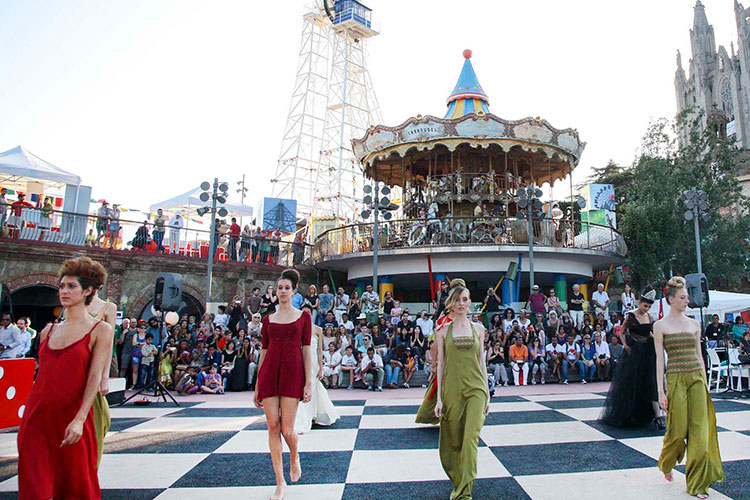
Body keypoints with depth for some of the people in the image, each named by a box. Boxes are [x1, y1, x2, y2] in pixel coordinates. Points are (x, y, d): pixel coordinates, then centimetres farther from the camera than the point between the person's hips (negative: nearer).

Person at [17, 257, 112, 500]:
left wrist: (79, 420, -20)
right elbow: (42, 374, 18)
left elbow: (95, 377, -11)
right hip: (36, 415, 4)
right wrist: (31, 412, 15)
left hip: (71, 417, -4)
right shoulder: (48, 331, 12)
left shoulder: (100, 330, -3)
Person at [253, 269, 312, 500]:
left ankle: (294, 457, 30)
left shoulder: (303, 316, 6)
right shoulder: (268, 319, 12)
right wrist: (257, 387, 12)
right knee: (272, 427, 1)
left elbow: (306, 350, 2)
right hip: (269, 373, 3)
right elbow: (263, 352, 13)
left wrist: (309, 383, -5)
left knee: (287, 429, -5)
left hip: (292, 373, -2)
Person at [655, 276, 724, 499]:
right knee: (678, 429, 1)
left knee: (699, 430, 2)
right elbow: (659, 359, -5)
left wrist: (705, 383, 10)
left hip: (697, 378, 4)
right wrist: (661, 391, -8)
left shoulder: (694, 324, 10)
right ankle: (665, 463, 32)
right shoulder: (660, 325, -3)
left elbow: (699, 355, 14)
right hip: (676, 378, -4)